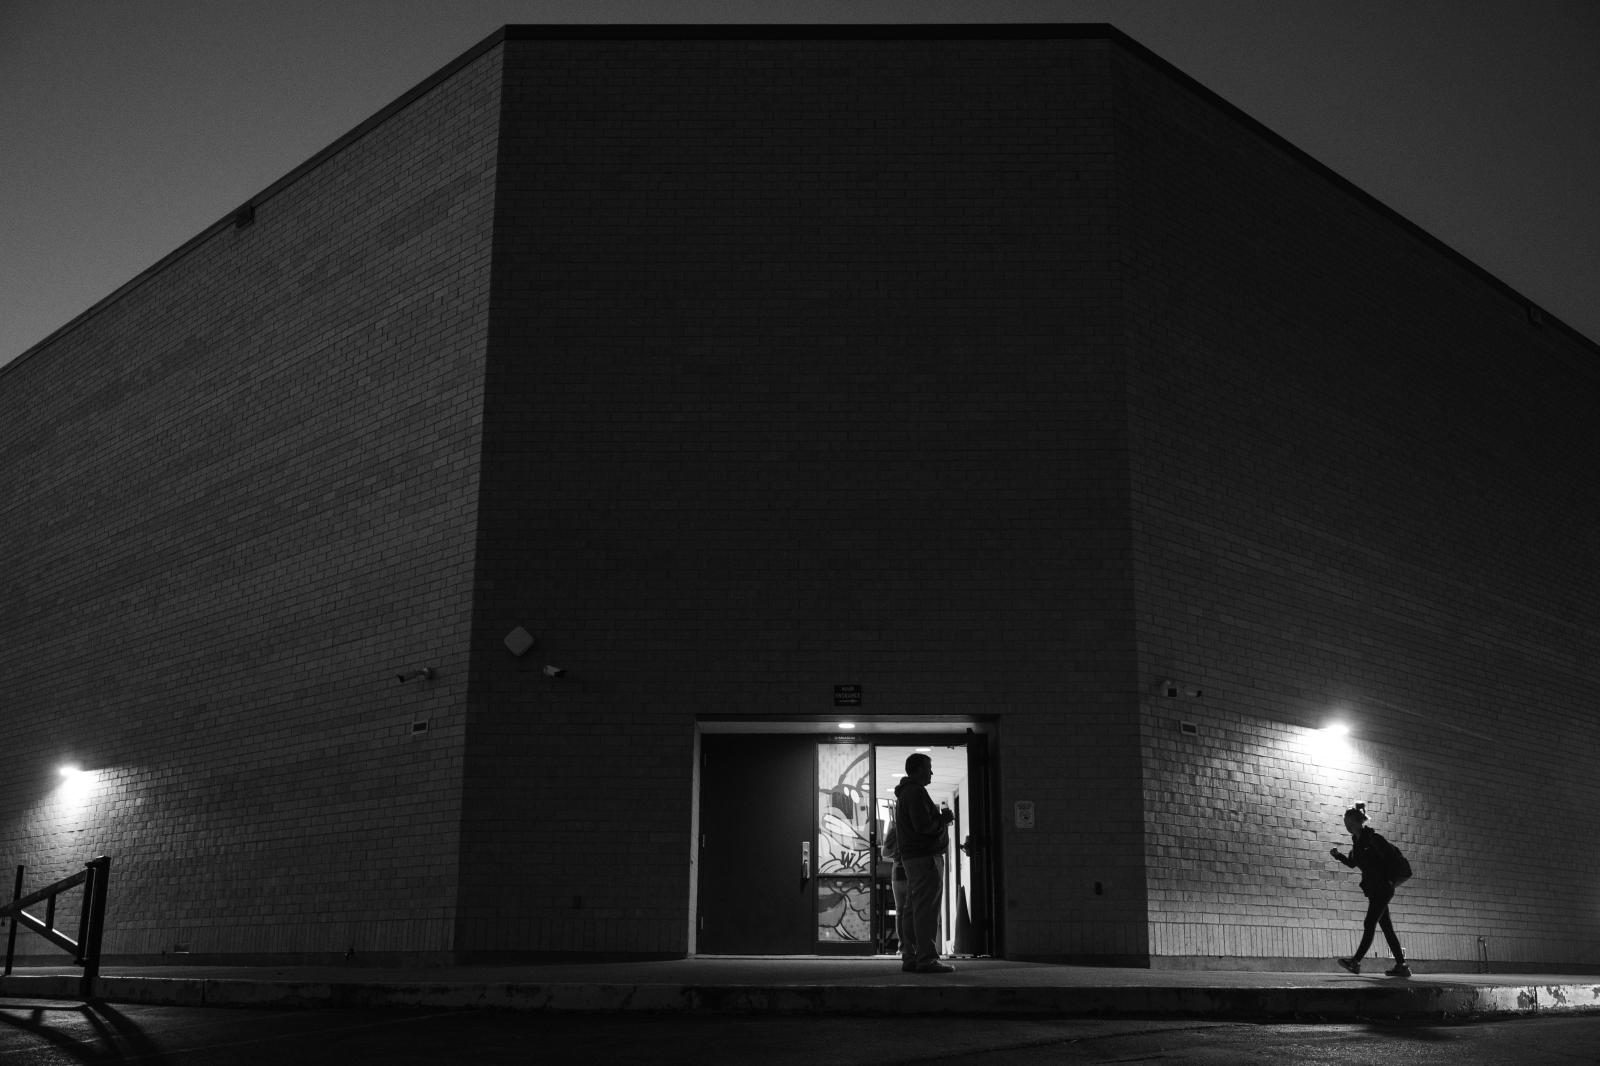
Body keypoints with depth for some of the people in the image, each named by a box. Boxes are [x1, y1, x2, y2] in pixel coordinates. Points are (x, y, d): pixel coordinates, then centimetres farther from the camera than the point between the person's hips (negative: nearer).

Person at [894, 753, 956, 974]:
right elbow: (923, 825, -21)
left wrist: (941, 818, 12)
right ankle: (926, 959, -15)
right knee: (926, 909, -12)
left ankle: (910, 957, 12)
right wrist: (943, 820, -4)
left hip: (911, 856, 11)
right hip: (925, 856, -11)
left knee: (913, 909, 11)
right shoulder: (916, 792, -12)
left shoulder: (904, 794, 22)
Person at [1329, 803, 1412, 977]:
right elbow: (1352, 863, 20)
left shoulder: (1372, 838, -14)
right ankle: (1401, 965, 11)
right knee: (1386, 927, 9)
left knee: (1369, 924, -9)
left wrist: (1390, 879, -17)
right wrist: (1338, 855, 3)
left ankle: (1356, 961, -10)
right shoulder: (1358, 840, 12)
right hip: (1374, 889, 9)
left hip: (1383, 888, -9)